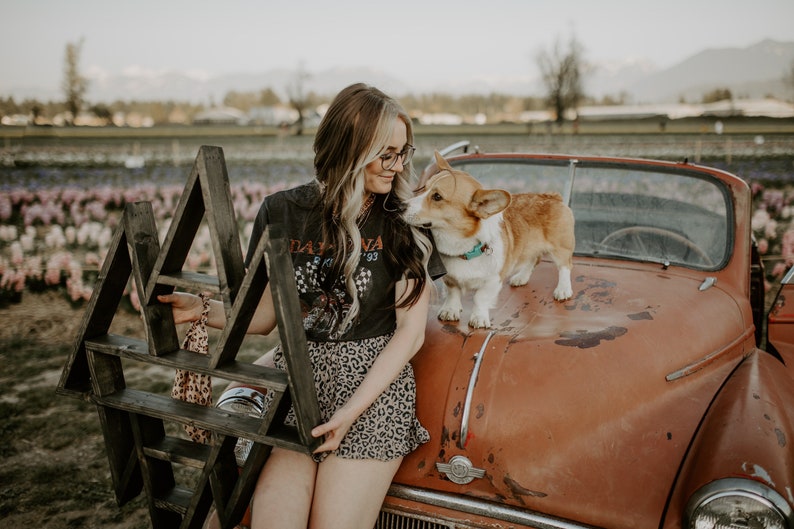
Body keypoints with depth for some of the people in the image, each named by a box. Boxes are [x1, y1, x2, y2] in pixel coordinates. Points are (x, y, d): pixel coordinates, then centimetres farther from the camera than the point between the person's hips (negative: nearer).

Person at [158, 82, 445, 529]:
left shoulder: (404, 222, 0)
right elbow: (265, 316, 10)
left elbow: (411, 331, -3)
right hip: (296, 376, 2)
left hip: (376, 380, -1)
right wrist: (201, 309, -8)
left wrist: (354, 409, -12)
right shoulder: (283, 213, 5)